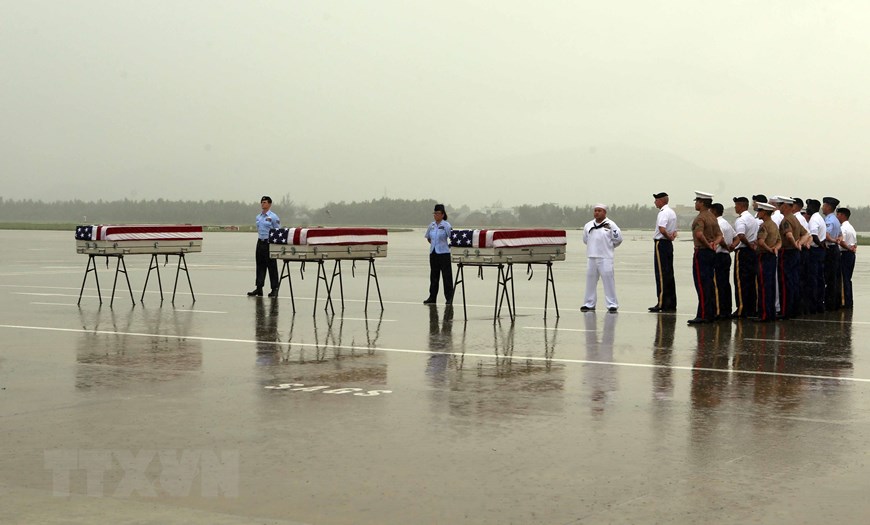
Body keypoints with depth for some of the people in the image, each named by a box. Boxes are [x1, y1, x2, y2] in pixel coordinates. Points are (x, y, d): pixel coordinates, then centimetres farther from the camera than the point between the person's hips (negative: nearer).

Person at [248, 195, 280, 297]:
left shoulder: (273, 217, -7)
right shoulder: (258, 217, 13)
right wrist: (259, 242, 17)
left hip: (269, 243, -7)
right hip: (260, 243, 7)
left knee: (272, 267, -2)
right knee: (260, 266, 7)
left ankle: (274, 289, 2)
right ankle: (259, 288, 11)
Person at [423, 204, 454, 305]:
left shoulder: (446, 225, -9)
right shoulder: (431, 225, 8)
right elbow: (428, 237, 23)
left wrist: (449, 245, -7)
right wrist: (434, 244, 12)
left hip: (444, 253, -6)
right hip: (433, 253, 6)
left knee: (446, 276, -4)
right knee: (434, 276, 10)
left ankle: (449, 298, -1)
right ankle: (432, 297, 16)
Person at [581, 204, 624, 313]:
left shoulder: (610, 225, -3)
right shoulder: (588, 225, 10)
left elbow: (618, 239, 2)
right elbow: (585, 239, 22)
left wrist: (609, 246, 10)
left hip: (605, 258, -4)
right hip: (591, 257, 4)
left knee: (608, 279, -6)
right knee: (590, 280, 8)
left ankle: (612, 304, -2)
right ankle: (589, 303, 17)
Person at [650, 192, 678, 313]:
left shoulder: (663, 212, -14)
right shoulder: (672, 212, 18)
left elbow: (662, 229, -28)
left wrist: (669, 237, -12)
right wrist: (672, 236, 3)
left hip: (661, 243, -9)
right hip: (669, 244, 9)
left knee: (661, 274, -7)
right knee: (669, 274, 11)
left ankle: (662, 303, -8)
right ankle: (671, 304, 14)